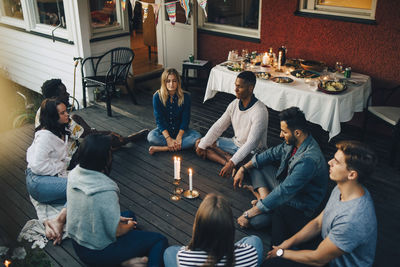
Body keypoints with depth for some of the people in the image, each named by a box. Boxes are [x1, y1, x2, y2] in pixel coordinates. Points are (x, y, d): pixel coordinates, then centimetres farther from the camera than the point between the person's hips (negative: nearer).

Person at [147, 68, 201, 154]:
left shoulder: (185, 97, -12)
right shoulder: (157, 96, -13)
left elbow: (185, 119, -11)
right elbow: (159, 120, -15)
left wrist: (179, 137, -23)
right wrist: (168, 139, -26)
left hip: (180, 130, 1)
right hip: (164, 129, -1)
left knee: (197, 136, -28)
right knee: (151, 137, -31)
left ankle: (161, 148, -29)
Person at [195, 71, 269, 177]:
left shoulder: (260, 111, -26)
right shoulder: (234, 104, -4)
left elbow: (251, 143, -32)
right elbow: (218, 127, 1)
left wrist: (232, 163, -38)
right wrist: (202, 145, -6)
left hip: (253, 152, -8)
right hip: (235, 143, 8)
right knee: (200, 143, -2)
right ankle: (228, 159, -18)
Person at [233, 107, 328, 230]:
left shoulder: (308, 160, -35)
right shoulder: (292, 142, -7)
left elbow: (283, 193, -34)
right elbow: (272, 154, 10)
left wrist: (249, 214, -28)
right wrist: (244, 168, 3)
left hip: (299, 209, -9)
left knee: (256, 220, -32)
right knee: (254, 165, 7)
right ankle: (265, 196, -9)